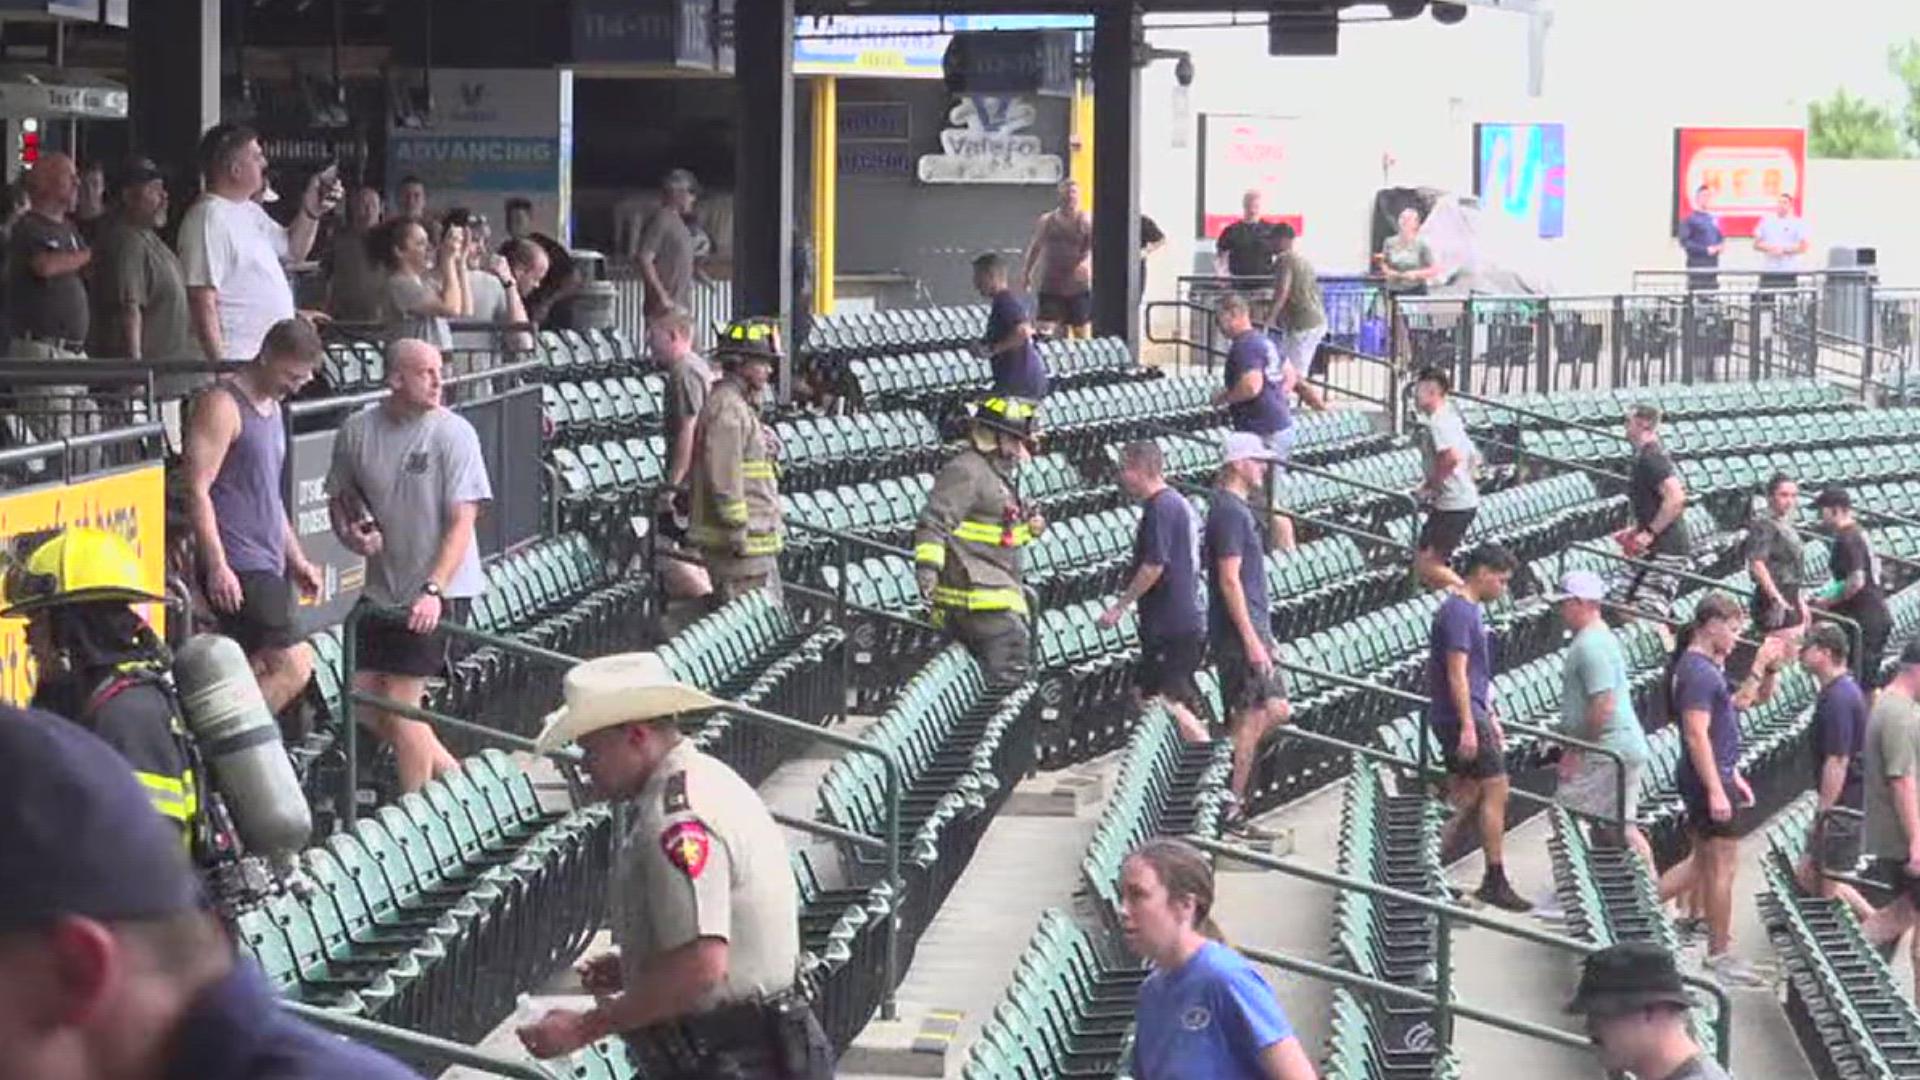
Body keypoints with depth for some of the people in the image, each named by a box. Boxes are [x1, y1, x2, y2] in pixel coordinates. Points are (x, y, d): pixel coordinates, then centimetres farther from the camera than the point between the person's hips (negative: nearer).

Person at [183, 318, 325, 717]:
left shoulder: (271, 408, 20)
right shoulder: (223, 406, -10)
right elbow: (198, 490, -15)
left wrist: (296, 559, 26)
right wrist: (217, 566, -20)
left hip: (266, 566, 10)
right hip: (236, 570, -10)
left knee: (259, 674, 7)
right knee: (292, 666, -15)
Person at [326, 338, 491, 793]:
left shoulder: (453, 433, -13)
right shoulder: (357, 430, -1)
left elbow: (462, 522, -15)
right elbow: (339, 495, 15)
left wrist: (433, 590, -25)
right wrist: (351, 533, -7)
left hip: (440, 590, -6)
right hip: (383, 587, 6)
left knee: (399, 704, -9)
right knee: (364, 697, 8)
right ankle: (451, 776, 25)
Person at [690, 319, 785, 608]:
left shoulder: (744, 406, 19)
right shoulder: (727, 406, -15)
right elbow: (723, 476, -22)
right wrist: (737, 530, -22)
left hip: (758, 542, 11)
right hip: (742, 542, -11)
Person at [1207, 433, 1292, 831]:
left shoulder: (1236, 510, 17)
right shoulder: (1229, 512, -15)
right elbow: (1229, 579, -20)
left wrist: (1264, 636, 23)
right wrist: (1252, 639, -22)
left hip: (1251, 629, 10)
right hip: (1239, 632, -10)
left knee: (1277, 709, 10)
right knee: (1253, 716, -7)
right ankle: (1231, 803, -3)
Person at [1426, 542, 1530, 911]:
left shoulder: (1470, 610, 18)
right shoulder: (1459, 611, -14)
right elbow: (1457, 674, -20)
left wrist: (1490, 719, 24)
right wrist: (1469, 727, -23)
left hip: (1472, 715, 10)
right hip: (1461, 716, -10)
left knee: (1466, 798, 10)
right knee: (1495, 791, -7)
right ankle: (1495, 881, -4)